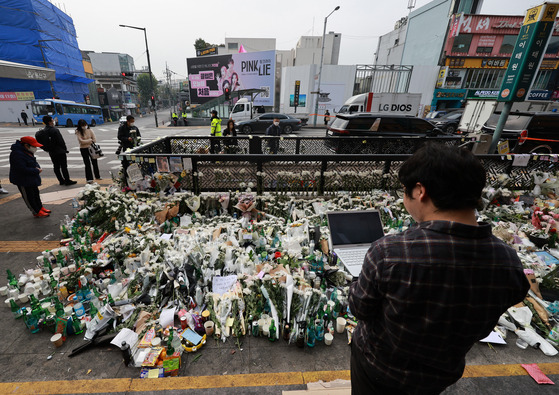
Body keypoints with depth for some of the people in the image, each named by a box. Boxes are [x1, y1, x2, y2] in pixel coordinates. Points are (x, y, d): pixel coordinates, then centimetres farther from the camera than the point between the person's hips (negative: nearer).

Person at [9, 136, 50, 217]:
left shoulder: (27, 152, 4)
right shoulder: (17, 154, -26)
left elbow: (33, 163, 16)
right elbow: (23, 169, -31)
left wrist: (37, 167, -5)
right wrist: (36, 171, -21)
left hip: (32, 179, 10)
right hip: (23, 181, -10)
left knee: (36, 194, 20)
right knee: (29, 197, 3)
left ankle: (40, 208, 34)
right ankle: (37, 212, 10)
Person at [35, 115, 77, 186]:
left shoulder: (42, 131, 8)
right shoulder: (54, 130, -16)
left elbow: (43, 143, 11)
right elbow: (61, 141, -15)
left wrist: (49, 150, 19)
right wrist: (65, 149, -2)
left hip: (52, 153, 8)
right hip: (60, 151, -8)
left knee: (56, 167, 11)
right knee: (64, 166, -3)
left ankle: (61, 180, 18)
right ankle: (67, 181, 0)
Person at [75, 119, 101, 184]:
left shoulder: (90, 130, 1)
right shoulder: (78, 132, -6)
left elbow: (94, 140, -1)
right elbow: (81, 141, -13)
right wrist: (90, 140, -10)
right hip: (84, 149, -2)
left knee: (94, 162, 12)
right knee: (87, 164, -1)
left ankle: (97, 176, 27)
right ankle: (89, 178, 6)